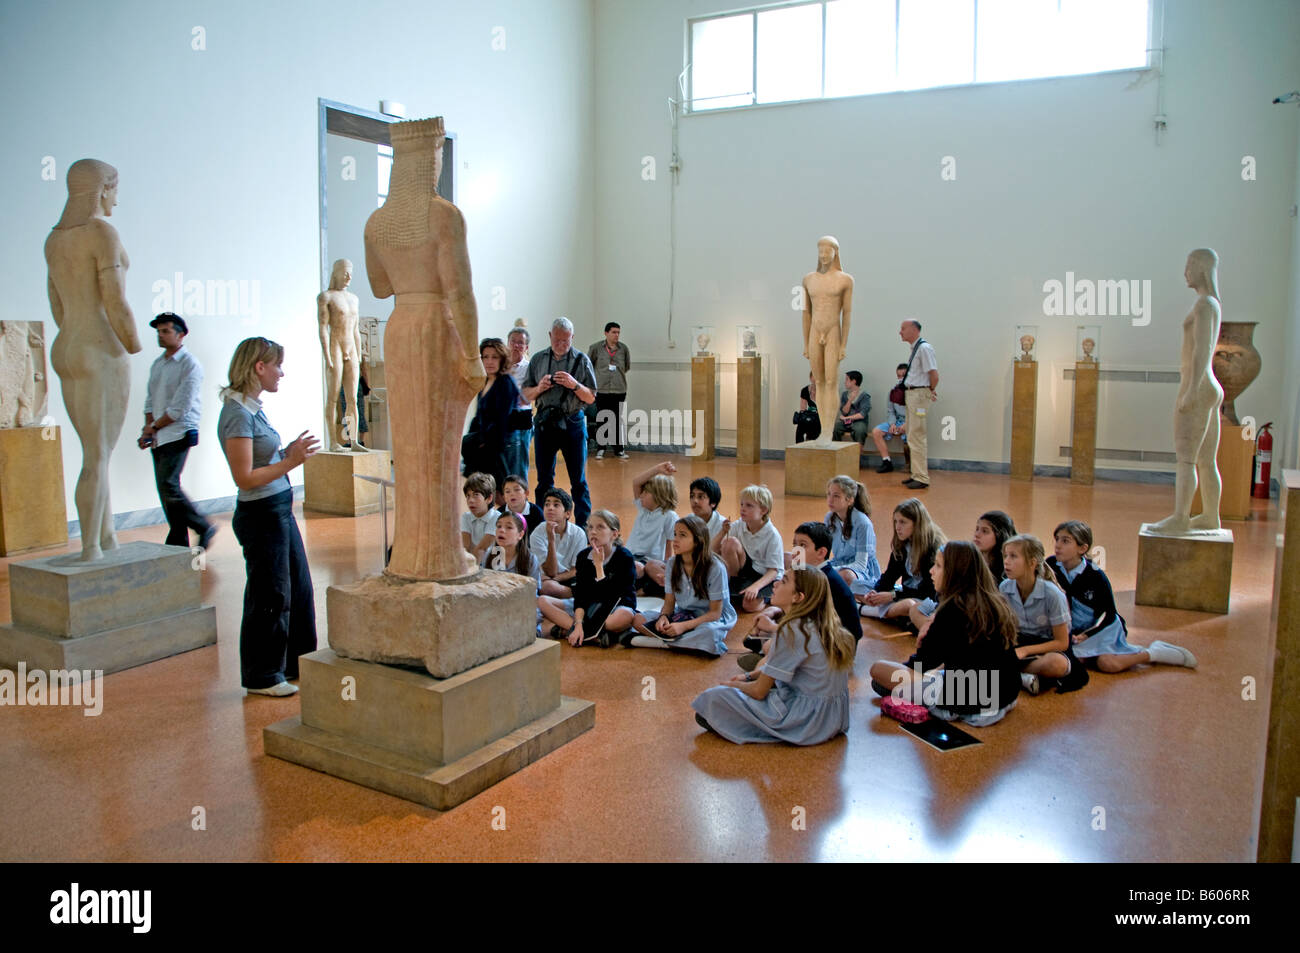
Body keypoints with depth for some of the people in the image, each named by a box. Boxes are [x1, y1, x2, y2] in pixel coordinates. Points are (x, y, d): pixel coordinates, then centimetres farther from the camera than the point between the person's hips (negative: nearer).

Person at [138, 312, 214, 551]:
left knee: (168, 485, -15)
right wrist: (148, 429, 2)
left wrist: (153, 427, -8)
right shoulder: (157, 364, 15)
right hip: (158, 438, 8)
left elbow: (180, 408, -14)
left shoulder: (190, 365, -9)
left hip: (178, 435, -7)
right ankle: (179, 543, 12)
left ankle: (204, 528, 0)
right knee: (165, 488, 6)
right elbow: (150, 400, 17)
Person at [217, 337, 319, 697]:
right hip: (261, 515, -10)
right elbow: (245, 478, -22)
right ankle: (261, 677, 21)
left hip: (280, 511, 10)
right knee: (270, 597, 4)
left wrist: (290, 452, 4)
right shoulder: (238, 414, -19)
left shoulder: (253, 408, 10)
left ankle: (295, 663, 33)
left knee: (299, 589, 17)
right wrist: (291, 461, -22)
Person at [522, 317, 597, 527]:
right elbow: (526, 394, 10)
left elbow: (591, 398, -1)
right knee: (544, 479, 8)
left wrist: (574, 385, -18)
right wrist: (539, 388, -10)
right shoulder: (538, 360, 8)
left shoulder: (581, 360, 1)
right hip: (545, 422, 2)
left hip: (572, 423, -2)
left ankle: (583, 526, 7)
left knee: (578, 480, 1)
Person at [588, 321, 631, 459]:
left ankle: (619, 449, 13)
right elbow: (588, 364, 12)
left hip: (619, 390, 2)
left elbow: (627, 366, 20)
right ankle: (600, 449, 11)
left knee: (618, 421, 5)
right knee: (601, 421, 2)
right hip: (602, 390, -1)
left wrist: (619, 373, 12)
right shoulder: (596, 348, -2)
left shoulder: (623, 348, 4)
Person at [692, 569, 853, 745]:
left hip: (808, 721, -9)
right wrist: (749, 676, 15)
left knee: (714, 698, -13)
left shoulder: (792, 630, -20)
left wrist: (729, 685, 5)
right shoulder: (820, 624, 6)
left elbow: (759, 691, -14)